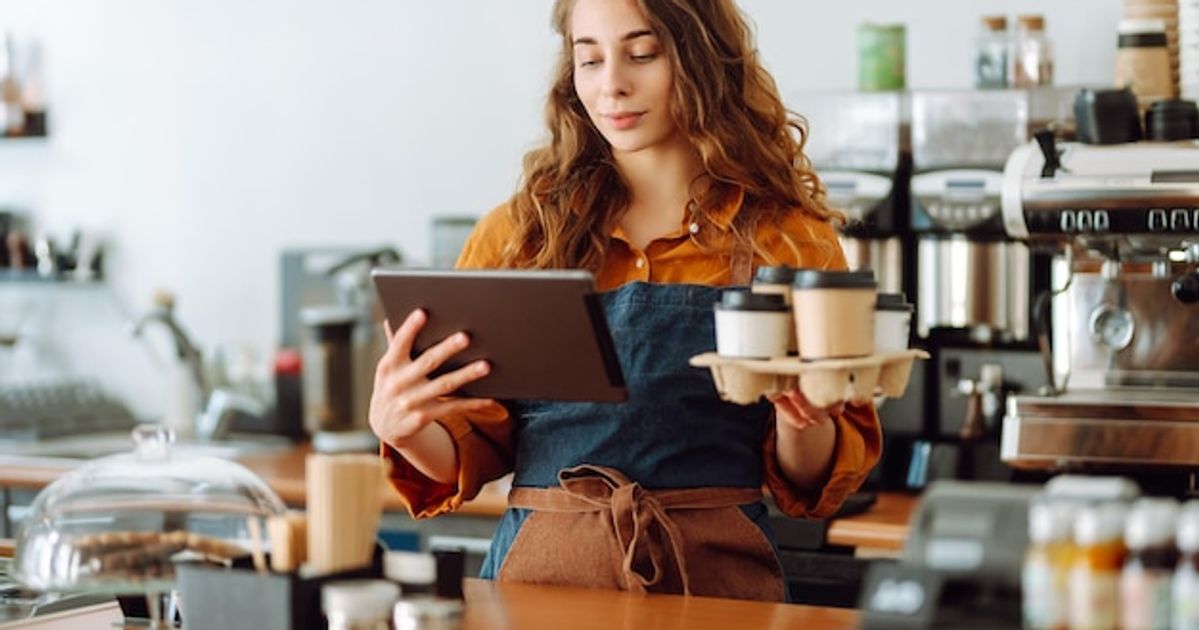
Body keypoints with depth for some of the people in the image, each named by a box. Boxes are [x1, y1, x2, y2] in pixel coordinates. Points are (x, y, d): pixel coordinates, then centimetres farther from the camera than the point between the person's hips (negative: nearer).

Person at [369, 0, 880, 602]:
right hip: (540, 571, 2)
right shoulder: (515, 236, 6)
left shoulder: (791, 241, 3)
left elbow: (809, 483, 7)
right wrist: (401, 428, -12)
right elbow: (474, 450, 9)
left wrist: (800, 419, -13)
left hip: (714, 575, -1)